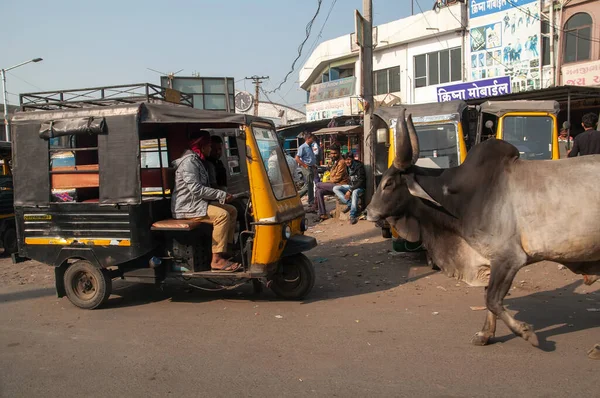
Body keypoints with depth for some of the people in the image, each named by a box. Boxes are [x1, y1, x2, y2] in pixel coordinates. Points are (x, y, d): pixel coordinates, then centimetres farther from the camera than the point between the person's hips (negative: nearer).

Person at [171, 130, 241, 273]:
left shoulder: (196, 160, 18)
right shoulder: (189, 161, -16)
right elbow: (196, 189, -25)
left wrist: (220, 195, 3)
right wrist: (222, 195, -22)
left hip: (197, 202, 11)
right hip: (186, 206, -11)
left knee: (232, 211, 4)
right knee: (222, 215, -29)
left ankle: (226, 250, 3)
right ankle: (217, 260, -30)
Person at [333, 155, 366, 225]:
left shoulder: (359, 166, -16)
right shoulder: (346, 167, 3)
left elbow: (361, 181, -20)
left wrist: (350, 191, -25)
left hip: (359, 187, -7)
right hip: (351, 185, 7)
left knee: (355, 192, -40)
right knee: (335, 188, -12)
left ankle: (352, 216, -37)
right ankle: (350, 204, -24)